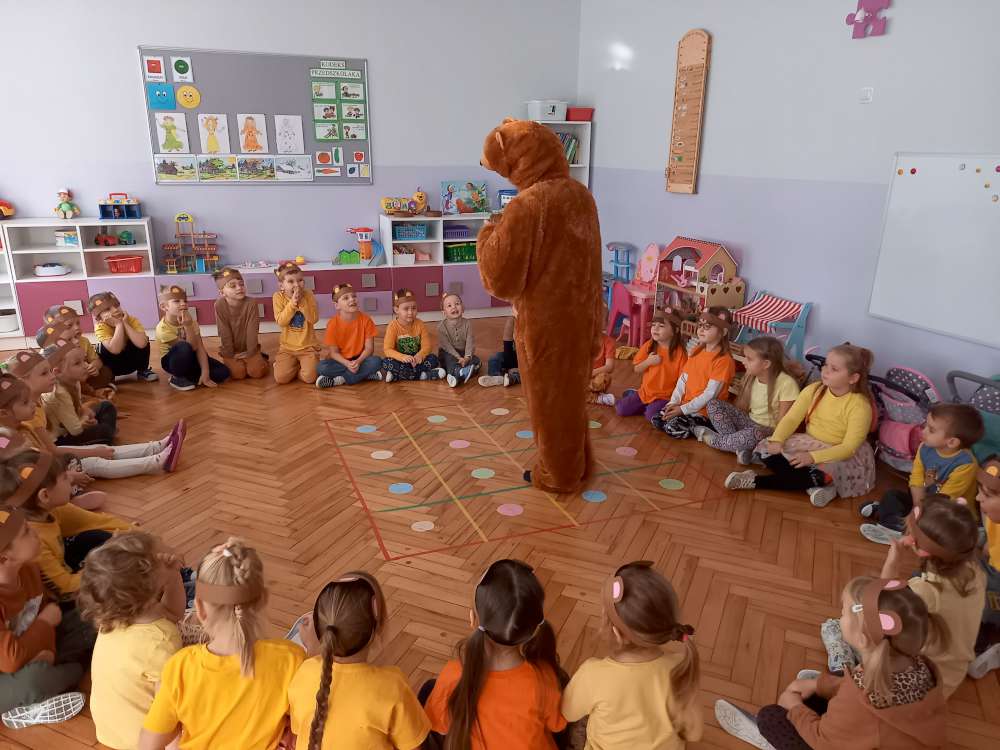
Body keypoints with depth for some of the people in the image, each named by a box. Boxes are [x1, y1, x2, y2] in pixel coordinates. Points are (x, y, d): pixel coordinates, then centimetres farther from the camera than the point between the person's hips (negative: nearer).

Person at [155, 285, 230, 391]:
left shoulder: (191, 322, -11)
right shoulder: (163, 328, -26)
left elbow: (199, 348, -17)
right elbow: (192, 347, -28)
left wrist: (205, 373, -26)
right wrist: (188, 327, -41)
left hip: (191, 358, 5)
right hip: (173, 361, -5)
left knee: (223, 372, -16)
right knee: (184, 347, -41)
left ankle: (189, 377, 0)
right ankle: (178, 378, -16)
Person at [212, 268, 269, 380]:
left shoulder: (251, 303, -17)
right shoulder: (219, 305, -18)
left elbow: (252, 329, -15)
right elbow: (224, 333, -15)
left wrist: (250, 352, -14)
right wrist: (230, 354, -12)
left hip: (248, 348, 0)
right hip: (231, 350, 0)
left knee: (256, 372, -17)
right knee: (238, 374, -16)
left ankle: (260, 358, 16)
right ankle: (232, 363, 17)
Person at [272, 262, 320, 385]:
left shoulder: (308, 295, -6)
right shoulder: (278, 297, -6)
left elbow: (314, 319, -16)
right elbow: (281, 321, -15)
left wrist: (302, 302, -23)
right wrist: (292, 303, -24)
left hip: (308, 346, -1)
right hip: (287, 346, 1)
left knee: (309, 378, -19)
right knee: (280, 378, -15)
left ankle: (301, 364, 16)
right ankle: (293, 364, 18)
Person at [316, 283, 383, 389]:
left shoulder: (366, 320, -10)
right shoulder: (333, 324, -12)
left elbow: (369, 348, -9)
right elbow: (334, 352, -10)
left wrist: (358, 361, -28)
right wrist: (347, 364, -29)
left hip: (359, 359, 1)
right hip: (341, 360, -1)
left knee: (376, 361, -30)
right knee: (321, 367, -29)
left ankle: (341, 379, -22)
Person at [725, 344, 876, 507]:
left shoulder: (860, 406, -21)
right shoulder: (813, 390, -6)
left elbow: (849, 447, -24)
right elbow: (791, 418, -8)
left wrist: (813, 456, -36)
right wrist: (777, 440, -28)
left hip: (840, 455, -5)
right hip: (809, 443, 5)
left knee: (820, 472, -38)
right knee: (767, 450, -16)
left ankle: (755, 481, -28)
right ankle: (816, 485, -24)